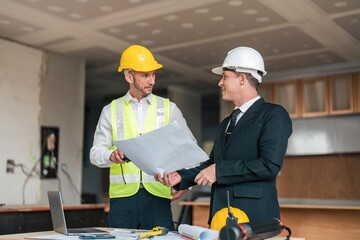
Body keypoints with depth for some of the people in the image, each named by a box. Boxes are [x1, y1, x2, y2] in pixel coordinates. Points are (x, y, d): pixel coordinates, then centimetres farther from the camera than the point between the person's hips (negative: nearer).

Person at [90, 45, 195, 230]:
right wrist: (112, 155, -17)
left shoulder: (168, 108, 10)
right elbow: (96, 153, 6)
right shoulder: (111, 110, 11)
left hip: (158, 195, 0)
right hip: (122, 195, 0)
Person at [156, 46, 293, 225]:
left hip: (255, 217, -6)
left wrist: (219, 171, -15)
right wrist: (181, 176, 3)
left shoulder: (274, 115, -6)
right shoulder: (224, 125, 19)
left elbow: (270, 165, -17)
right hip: (220, 216, 7)